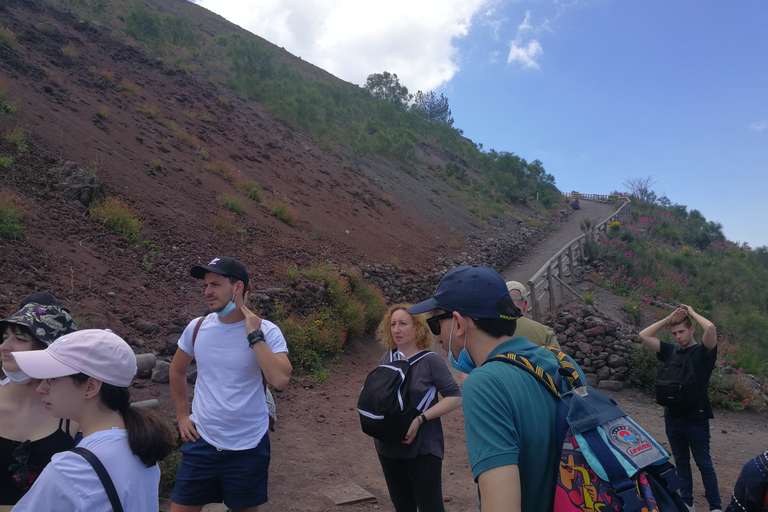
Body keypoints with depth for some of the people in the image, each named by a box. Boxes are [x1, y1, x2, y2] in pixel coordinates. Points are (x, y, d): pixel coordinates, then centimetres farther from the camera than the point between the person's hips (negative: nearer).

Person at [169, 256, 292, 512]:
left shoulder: (267, 332, -13)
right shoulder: (197, 328, -2)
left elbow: (280, 379, -28)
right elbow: (177, 371, 15)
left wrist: (254, 335, -25)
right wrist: (182, 415, 11)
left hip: (249, 447, -2)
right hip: (201, 442, 3)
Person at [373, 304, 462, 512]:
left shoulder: (430, 360, -12)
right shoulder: (387, 358, 4)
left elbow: (455, 397, -15)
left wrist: (420, 419, -23)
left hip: (423, 448, -5)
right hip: (388, 447, 5)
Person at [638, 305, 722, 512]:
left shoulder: (703, 351, -8)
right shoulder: (671, 350, 5)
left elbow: (711, 328, -26)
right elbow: (644, 335, 1)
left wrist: (692, 313, -10)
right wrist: (668, 318, -3)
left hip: (696, 418, -5)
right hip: (673, 416, 5)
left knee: (704, 463, 5)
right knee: (681, 461, 15)